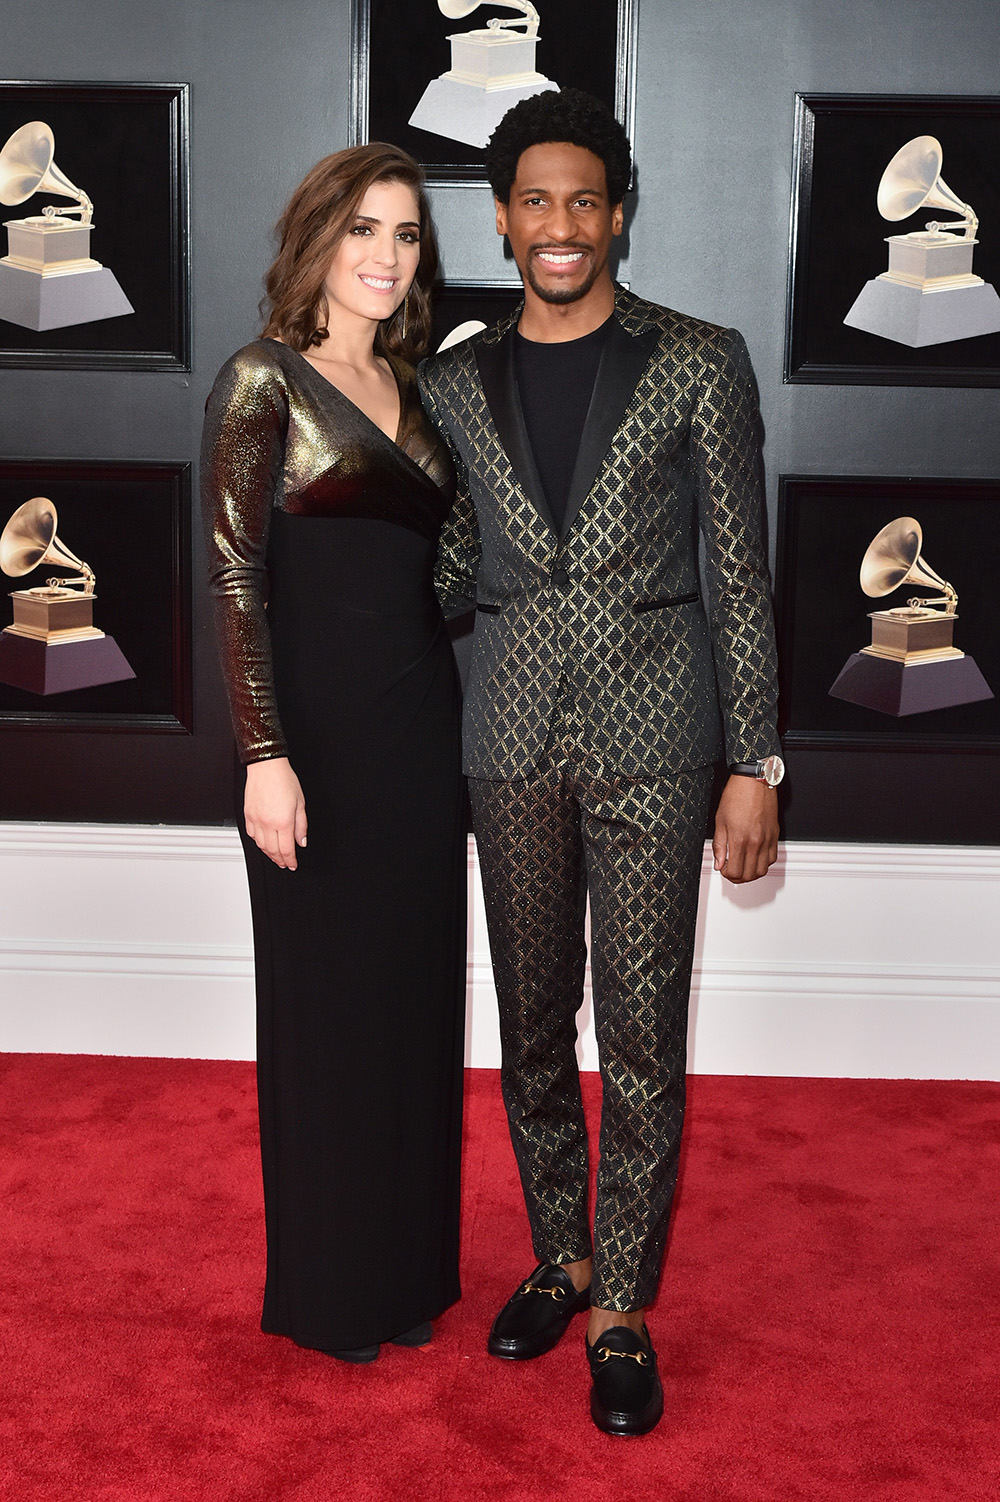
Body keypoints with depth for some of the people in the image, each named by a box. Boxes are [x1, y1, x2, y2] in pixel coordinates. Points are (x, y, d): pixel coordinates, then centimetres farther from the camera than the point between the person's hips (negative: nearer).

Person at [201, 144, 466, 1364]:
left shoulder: (409, 392, 13)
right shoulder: (263, 384, -6)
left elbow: (430, 564, 13)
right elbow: (235, 576, -11)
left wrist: (454, 731, 9)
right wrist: (266, 756, -18)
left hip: (422, 726, 6)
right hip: (319, 732, -6)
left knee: (416, 997, 13)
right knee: (326, 1004, 6)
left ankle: (408, 1263, 30)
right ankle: (327, 1290, 23)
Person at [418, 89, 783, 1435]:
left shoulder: (699, 365, -1)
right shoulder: (455, 384, 7)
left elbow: (742, 575, -2)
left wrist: (754, 768, -6)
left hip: (653, 733, -3)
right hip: (515, 732, 3)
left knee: (642, 1034, 2)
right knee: (533, 1021, 13)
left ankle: (621, 1310, 17)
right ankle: (559, 1256, 32)